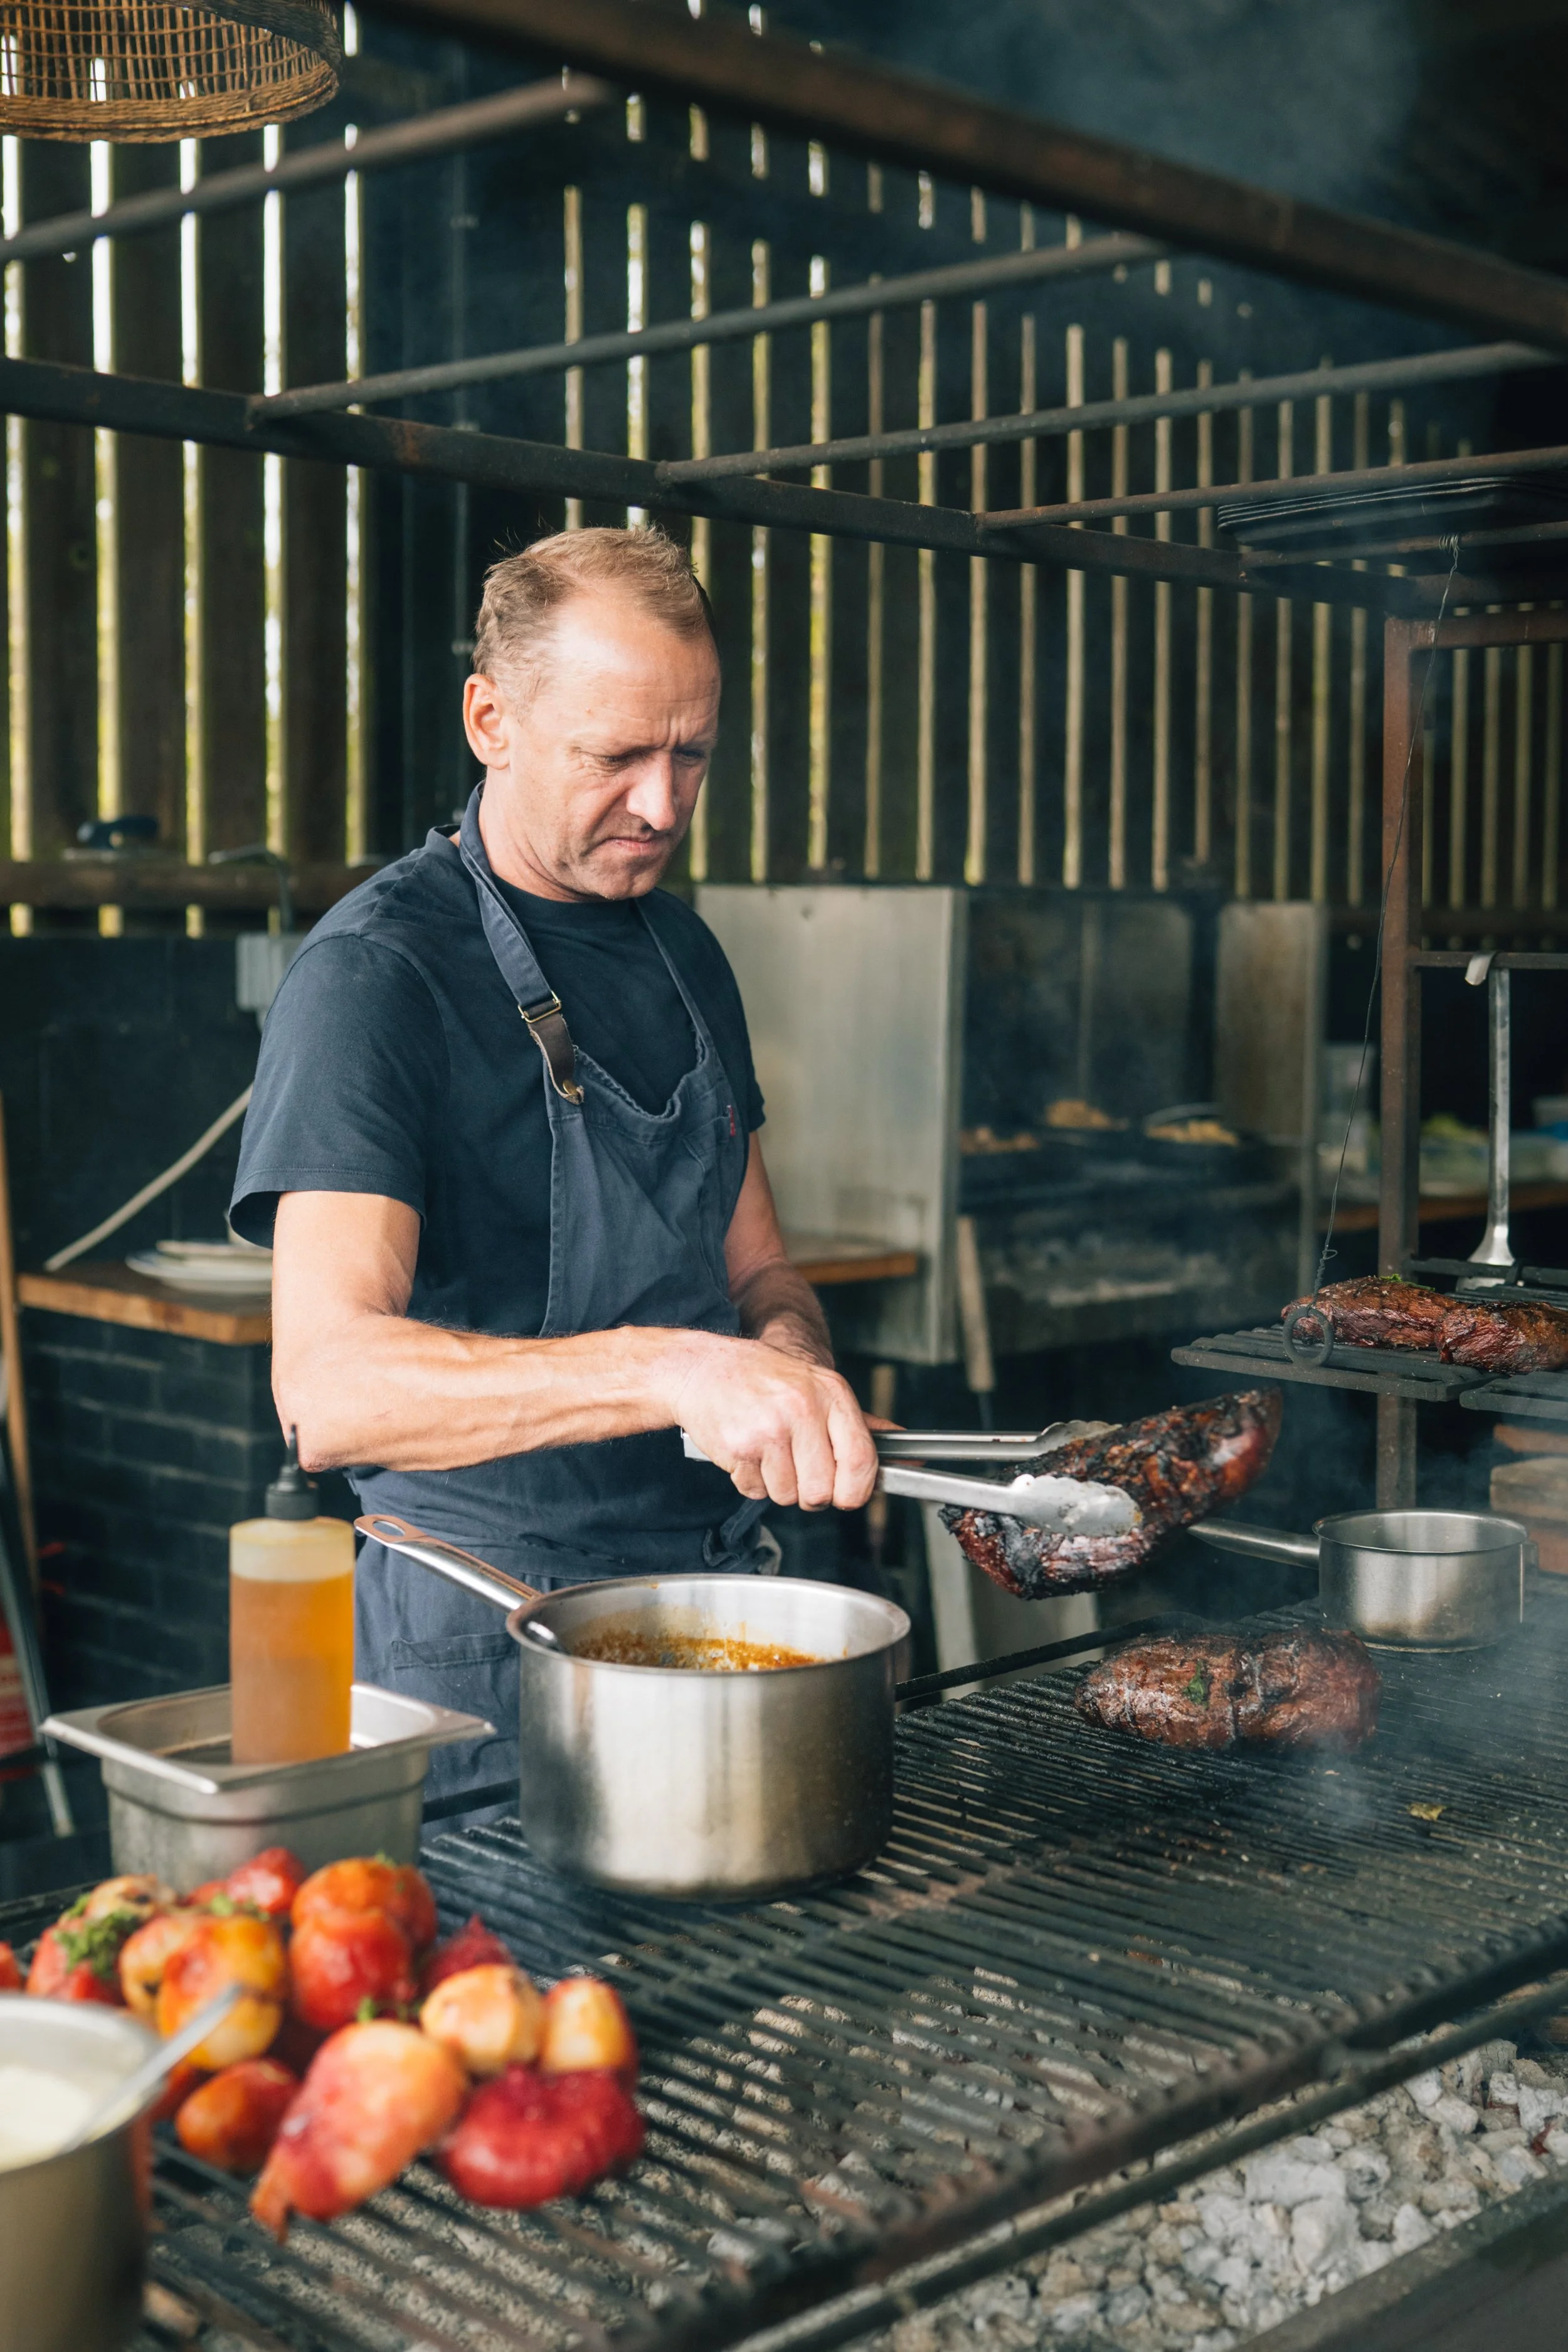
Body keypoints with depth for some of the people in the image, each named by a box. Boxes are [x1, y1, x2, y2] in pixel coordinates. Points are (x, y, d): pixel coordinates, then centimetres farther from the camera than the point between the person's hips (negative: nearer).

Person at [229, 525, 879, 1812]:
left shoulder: (684, 955, 9)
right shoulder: (372, 974, -16)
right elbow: (328, 1387, -27)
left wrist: (788, 1355, -6)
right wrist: (666, 1369, -38)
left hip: (719, 1579, 7)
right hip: (493, 1639, -7)